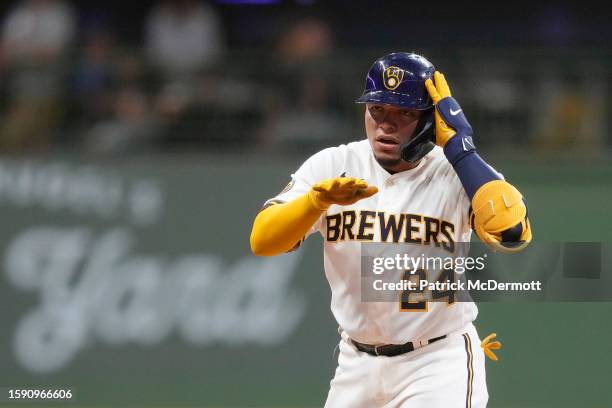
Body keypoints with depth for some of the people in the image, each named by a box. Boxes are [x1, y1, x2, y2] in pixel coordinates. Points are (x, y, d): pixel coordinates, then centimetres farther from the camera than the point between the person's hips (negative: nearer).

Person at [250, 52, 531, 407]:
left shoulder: (454, 174, -12)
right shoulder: (332, 166, -4)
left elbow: (513, 233, -31)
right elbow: (261, 241, -13)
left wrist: (459, 147, -26)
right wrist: (318, 198, -31)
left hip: (439, 363, -4)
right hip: (357, 363, 4)